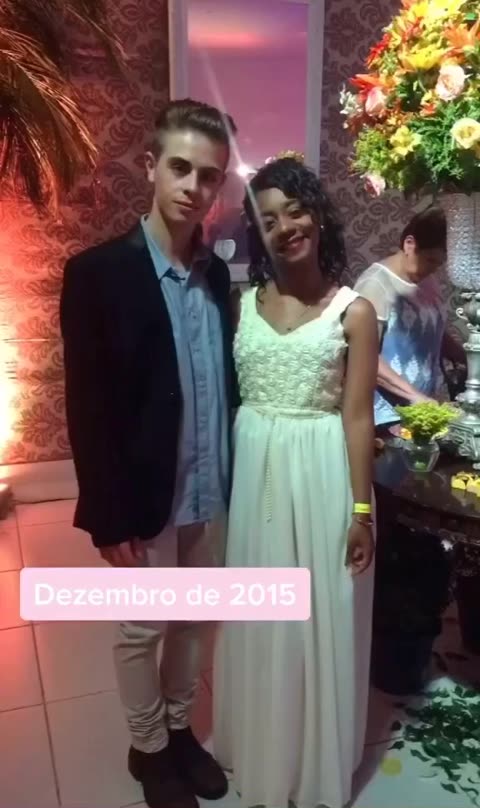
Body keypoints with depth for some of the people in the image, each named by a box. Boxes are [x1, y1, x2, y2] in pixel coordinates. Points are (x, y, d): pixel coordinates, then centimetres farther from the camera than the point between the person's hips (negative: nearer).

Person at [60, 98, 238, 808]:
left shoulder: (219, 274, 3)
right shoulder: (98, 272, -13)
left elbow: (227, 383, 7)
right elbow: (88, 410, -14)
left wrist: (234, 479, 4)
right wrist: (111, 517, -14)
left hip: (212, 492, 5)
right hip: (146, 500, -5)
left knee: (196, 622, 21)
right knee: (142, 632, 16)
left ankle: (179, 729, 46)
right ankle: (149, 749, 41)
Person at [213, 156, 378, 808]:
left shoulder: (353, 311, -5)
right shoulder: (244, 304, 5)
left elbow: (357, 416, -7)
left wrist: (361, 508, -8)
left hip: (320, 475, -3)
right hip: (253, 472, 4)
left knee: (319, 616, 11)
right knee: (258, 616, 16)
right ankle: (262, 754, 41)